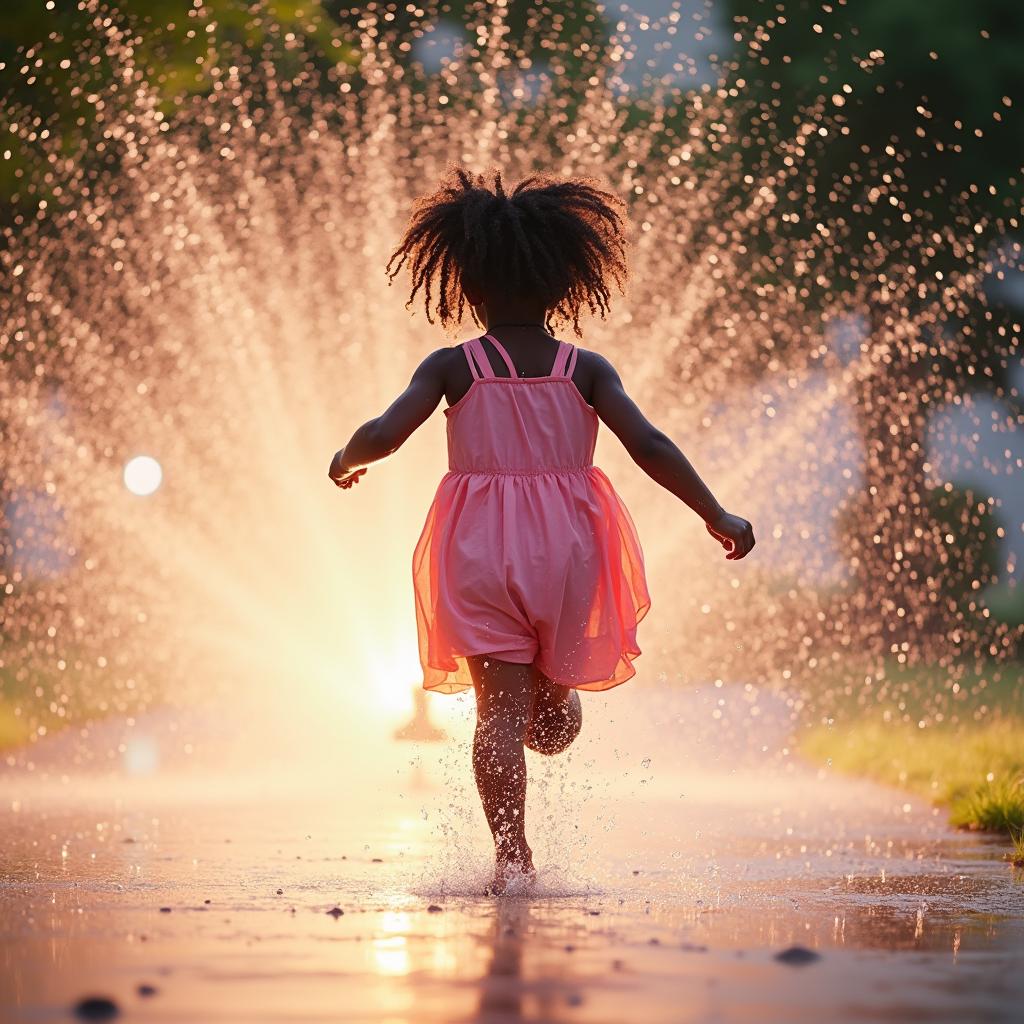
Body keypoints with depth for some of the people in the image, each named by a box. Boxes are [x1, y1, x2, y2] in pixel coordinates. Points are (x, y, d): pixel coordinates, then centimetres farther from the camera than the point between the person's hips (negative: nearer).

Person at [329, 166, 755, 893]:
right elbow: (649, 445, -8)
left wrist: (347, 460, 12)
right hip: (568, 546, 0)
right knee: (554, 679, 29)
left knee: (499, 705, -2)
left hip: (481, 549, 0)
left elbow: (385, 433, -10)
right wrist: (717, 517, -2)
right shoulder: (584, 369, 0)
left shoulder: (453, 367, -1)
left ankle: (512, 854, -10)